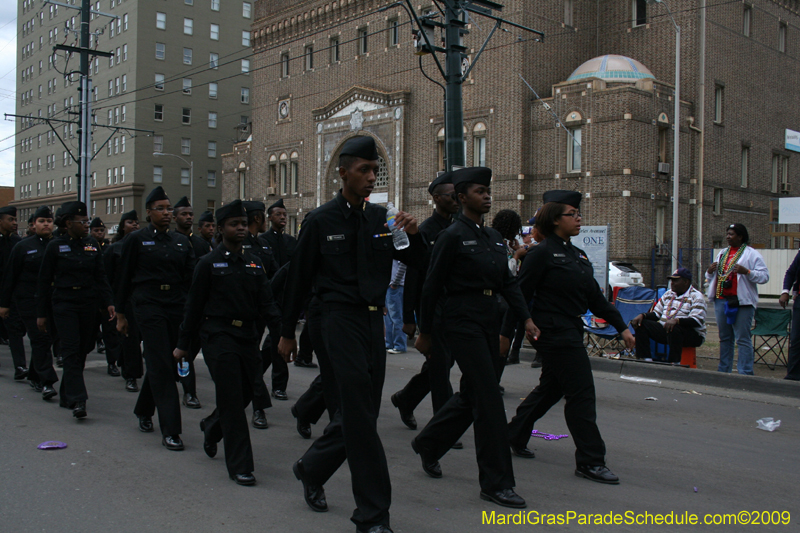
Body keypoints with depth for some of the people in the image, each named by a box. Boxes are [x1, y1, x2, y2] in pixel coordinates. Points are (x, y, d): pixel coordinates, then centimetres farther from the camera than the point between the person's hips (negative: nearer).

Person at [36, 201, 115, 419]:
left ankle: (66, 395, 25)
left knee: (82, 351, 8)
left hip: (88, 304, 4)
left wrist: (108, 302, -4)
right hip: (64, 305, -4)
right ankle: (77, 401, -15)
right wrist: (41, 313, 0)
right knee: (71, 350, -11)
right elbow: (44, 281, 1)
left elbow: (101, 277, 9)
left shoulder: (92, 244, 8)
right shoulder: (55, 246, -2)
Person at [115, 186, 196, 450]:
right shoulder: (136, 240, 1)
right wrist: (121, 314, 4)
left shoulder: (181, 241, 12)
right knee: (162, 366, -9)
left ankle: (144, 411, 36)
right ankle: (170, 430, -8)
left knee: (160, 364, 12)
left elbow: (191, 278, 10)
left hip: (177, 307, 5)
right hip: (149, 306, -4)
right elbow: (123, 278, 4)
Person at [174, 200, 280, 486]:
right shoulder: (209, 263, -1)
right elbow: (194, 305, 2)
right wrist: (183, 345, 2)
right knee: (232, 400, -8)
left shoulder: (254, 263, 11)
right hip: (219, 336, -5)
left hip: (248, 336, 5)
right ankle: (240, 466, -1)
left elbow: (266, 302, 6)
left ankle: (211, 428, 42)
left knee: (245, 395, 12)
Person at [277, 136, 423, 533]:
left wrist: (413, 235, -12)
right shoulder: (321, 221, -3)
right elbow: (298, 279, 2)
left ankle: (311, 470, 38)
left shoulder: (381, 218, 9)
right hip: (339, 320, -5)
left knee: (360, 413, 12)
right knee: (360, 416, -7)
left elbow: (414, 262, 10)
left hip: (374, 321, 6)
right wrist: (287, 333, 5)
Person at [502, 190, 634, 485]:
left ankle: (514, 437, 32)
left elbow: (595, 296, 15)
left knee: (551, 388, 17)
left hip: (571, 331, 9)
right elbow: (521, 294, -11)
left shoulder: (577, 255, 13)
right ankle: (590, 461, 1)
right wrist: (505, 333, -11)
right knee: (581, 393, -7)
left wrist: (622, 327, 11)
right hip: (553, 331, -9)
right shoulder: (542, 253, -11)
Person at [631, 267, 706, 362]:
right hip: (665, 330, 7)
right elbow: (656, 314, 20)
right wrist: (643, 315, -2)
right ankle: (645, 359, -20)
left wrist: (676, 320, -34)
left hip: (691, 335, -7)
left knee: (674, 329, -40)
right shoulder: (668, 294, 20)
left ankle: (674, 363, -37)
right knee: (641, 324, -12)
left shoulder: (696, 296, -4)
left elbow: (697, 321, -18)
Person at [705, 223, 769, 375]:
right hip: (721, 300, 7)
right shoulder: (722, 254, 18)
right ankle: (724, 370, 20)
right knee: (725, 337, 12)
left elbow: (765, 276, -9)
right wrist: (710, 272, 3)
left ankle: (745, 373, -3)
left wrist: (747, 271, -23)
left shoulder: (752, 254, -1)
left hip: (741, 302, -7)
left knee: (743, 338, -6)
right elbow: (711, 278, 25)